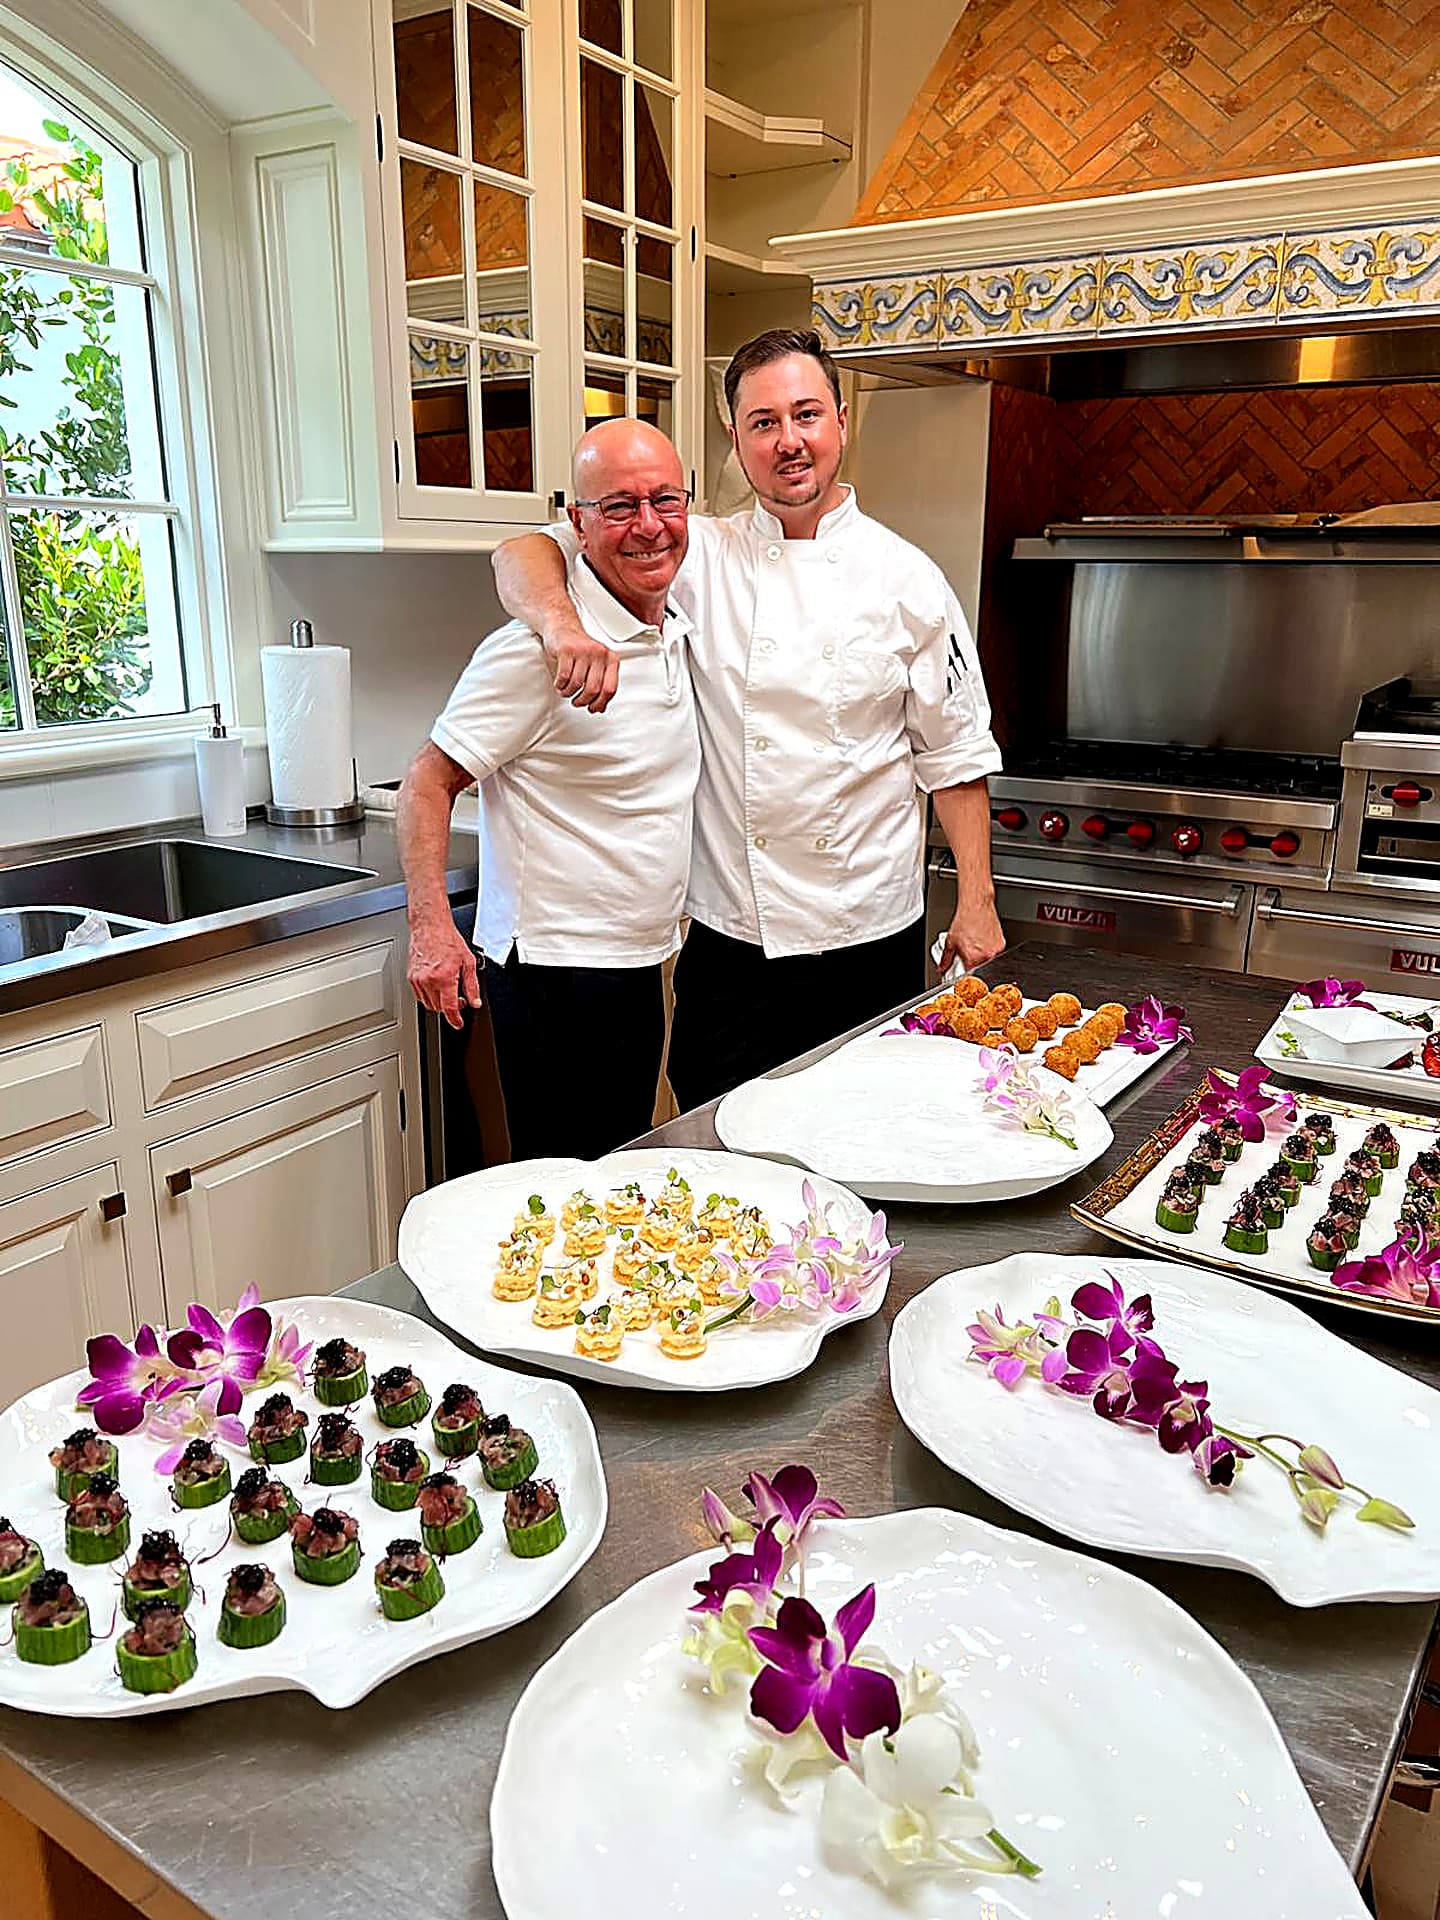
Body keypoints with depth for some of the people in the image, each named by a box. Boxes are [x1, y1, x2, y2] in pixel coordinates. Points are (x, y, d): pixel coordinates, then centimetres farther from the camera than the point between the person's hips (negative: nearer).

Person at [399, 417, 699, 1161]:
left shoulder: (676, 632, 9)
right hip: (556, 968, -8)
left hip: (641, 962, 8)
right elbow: (428, 783, -15)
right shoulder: (540, 649, -17)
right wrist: (431, 925, -26)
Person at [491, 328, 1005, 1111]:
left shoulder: (905, 577, 1)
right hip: (731, 935, 0)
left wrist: (977, 903, 0)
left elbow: (954, 754, 4)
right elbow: (525, 555, -4)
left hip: (871, 935, 0)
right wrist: (562, 623, -27)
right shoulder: (699, 557, 0)